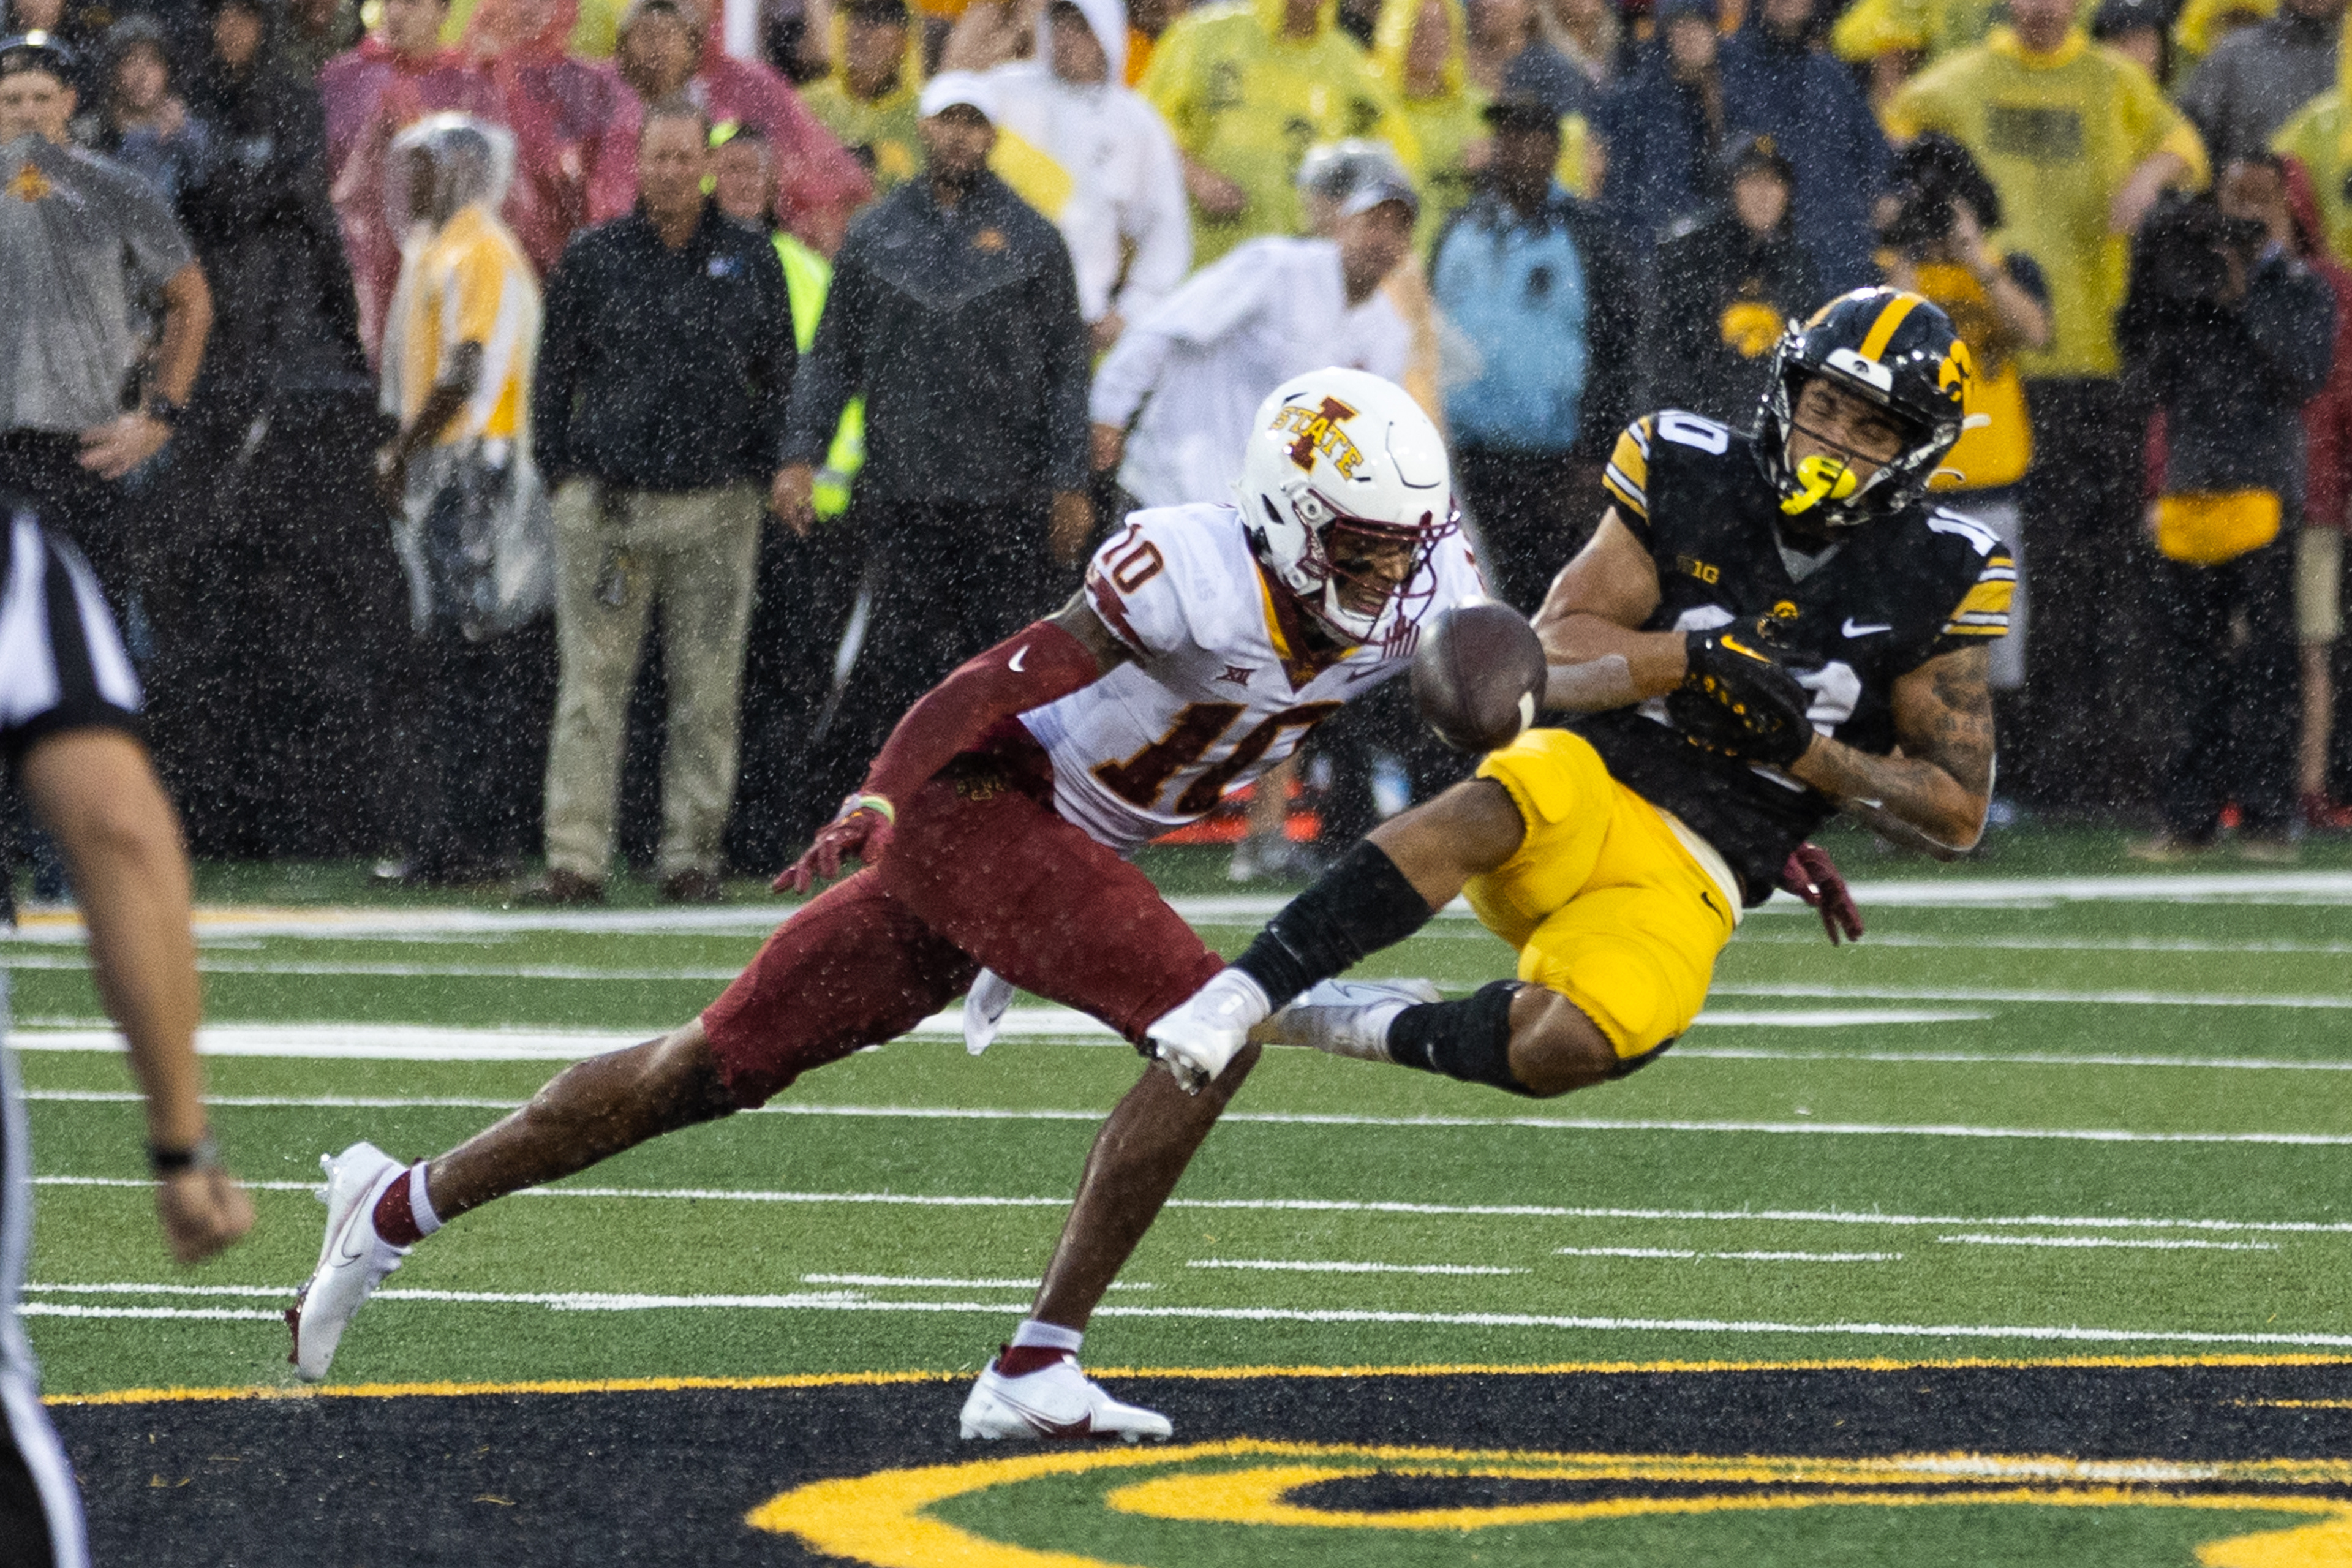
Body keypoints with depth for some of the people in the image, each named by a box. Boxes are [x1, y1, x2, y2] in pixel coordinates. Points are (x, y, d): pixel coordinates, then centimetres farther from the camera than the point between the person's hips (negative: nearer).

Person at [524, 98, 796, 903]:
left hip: (716, 505, 1)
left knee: (707, 692, 2)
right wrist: (561, 473, 4)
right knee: (591, 687, -6)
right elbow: (556, 371, 12)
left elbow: (779, 374, 14)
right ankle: (576, 859, -6)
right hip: (606, 498, -1)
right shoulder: (592, 258, 6)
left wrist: (764, 471, 6)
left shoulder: (751, 258, 8)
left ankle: (691, 853, 9)